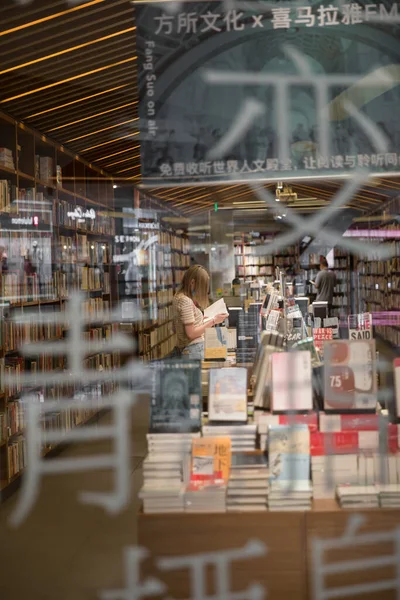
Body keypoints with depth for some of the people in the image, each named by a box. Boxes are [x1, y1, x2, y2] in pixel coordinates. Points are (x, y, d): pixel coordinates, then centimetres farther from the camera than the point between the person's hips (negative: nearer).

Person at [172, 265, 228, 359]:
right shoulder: (186, 301, -17)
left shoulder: (178, 297, 12)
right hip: (193, 350, -10)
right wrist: (213, 321, -11)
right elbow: (191, 333, -18)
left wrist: (201, 320, 14)